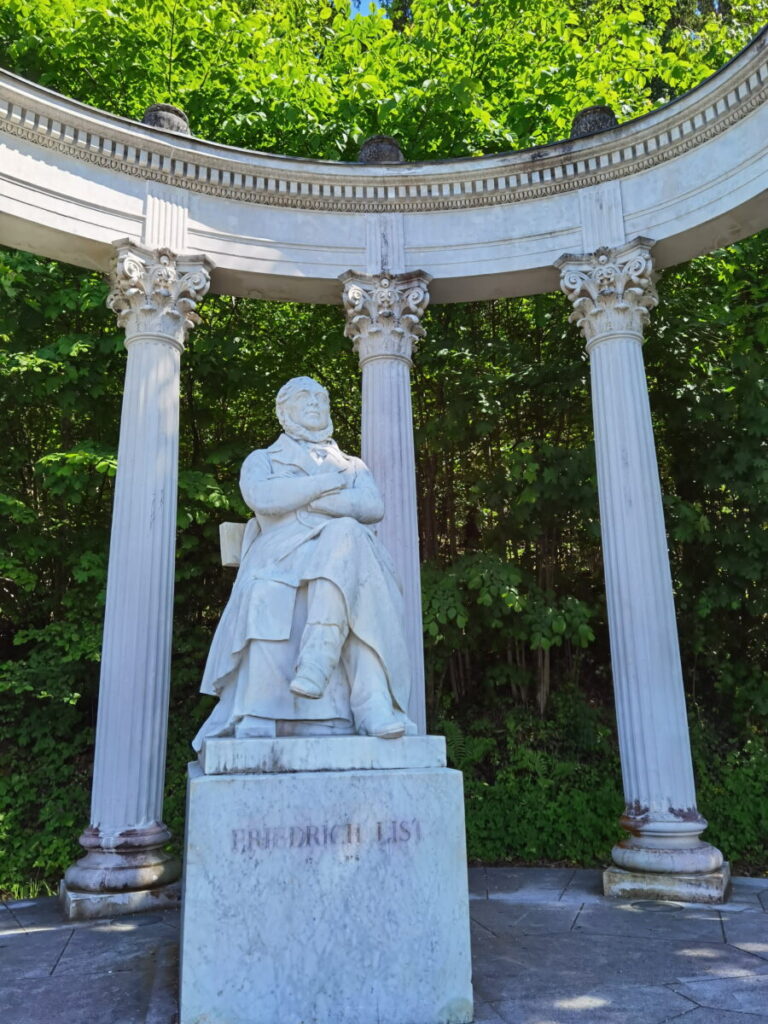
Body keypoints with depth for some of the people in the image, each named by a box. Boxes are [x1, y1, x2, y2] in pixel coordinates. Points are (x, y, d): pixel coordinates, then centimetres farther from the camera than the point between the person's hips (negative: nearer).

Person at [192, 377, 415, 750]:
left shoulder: (353, 465, 31)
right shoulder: (261, 460, 25)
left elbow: (374, 507, 7)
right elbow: (261, 498, -2)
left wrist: (311, 502, -3)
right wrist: (328, 483, 3)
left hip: (344, 557, 1)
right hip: (280, 555, -1)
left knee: (345, 535, -38)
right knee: (270, 599, -40)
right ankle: (256, 725, -45)